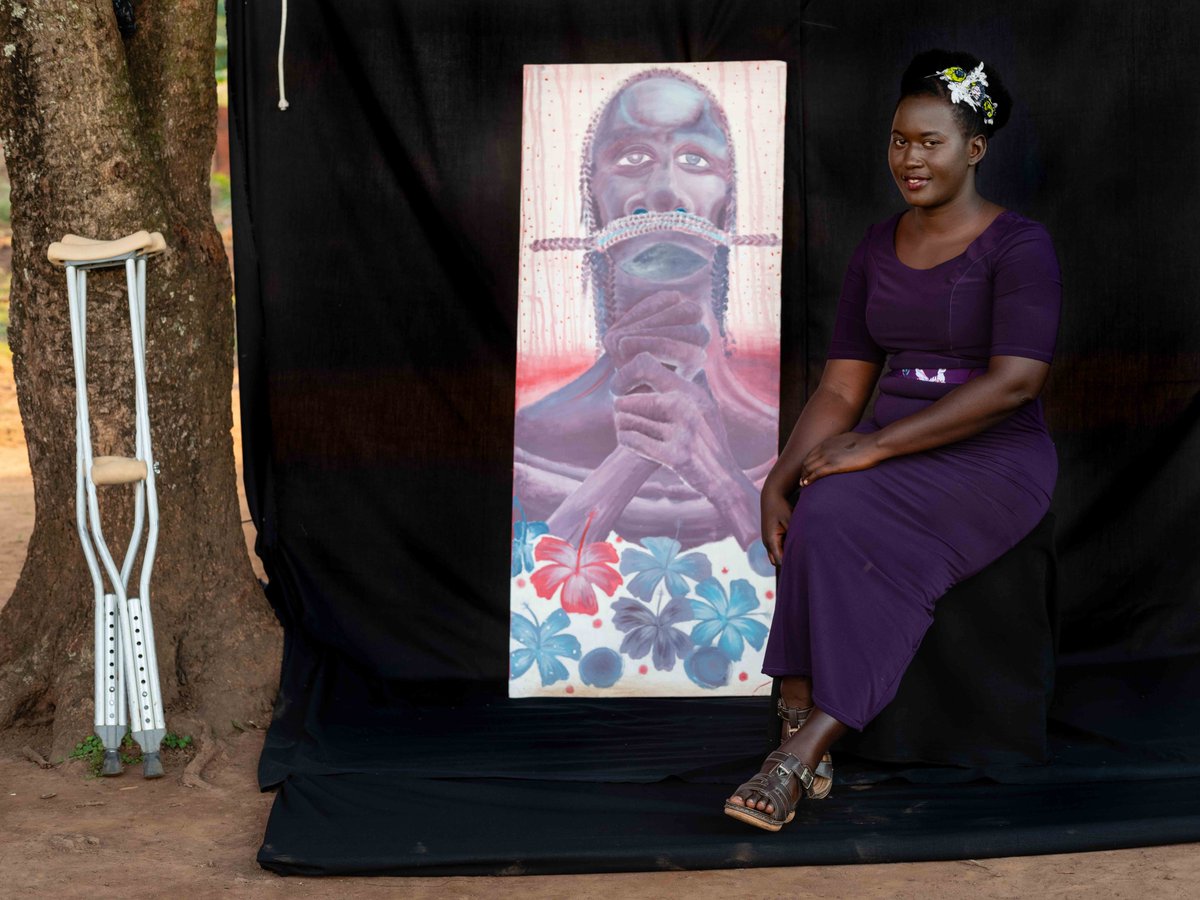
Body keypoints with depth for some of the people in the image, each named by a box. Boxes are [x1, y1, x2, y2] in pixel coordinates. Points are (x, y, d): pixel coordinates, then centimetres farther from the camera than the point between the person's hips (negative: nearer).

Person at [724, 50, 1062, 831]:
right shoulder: (879, 248, 13)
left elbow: (1014, 383, -19)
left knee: (843, 522, -31)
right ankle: (801, 748, -26)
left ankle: (801, 754, -30)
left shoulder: (1019, 246, -6)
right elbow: (842, 388, 9)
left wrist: (875, 446, -22)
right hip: (894, 455, 6)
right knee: (822, 517, -28)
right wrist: (780, 477, -8)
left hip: (996, 458, -5)